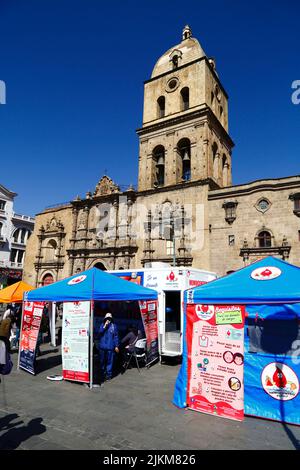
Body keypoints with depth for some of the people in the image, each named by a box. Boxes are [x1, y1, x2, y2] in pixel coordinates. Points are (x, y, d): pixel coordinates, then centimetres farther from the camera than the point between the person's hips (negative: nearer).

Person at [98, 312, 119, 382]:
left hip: (110, 347, -2)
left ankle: (108, 374, 9)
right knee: (102, 360, 9)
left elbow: (116, 336, 2)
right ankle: (102, 374, 23)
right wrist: (104, 326, -15)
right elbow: (100, 332, -7)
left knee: (109, 361, -1)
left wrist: (116, 346, 0)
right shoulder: (102, 325, 7)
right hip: (102, 346, 2)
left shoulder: (114, 326, 1)